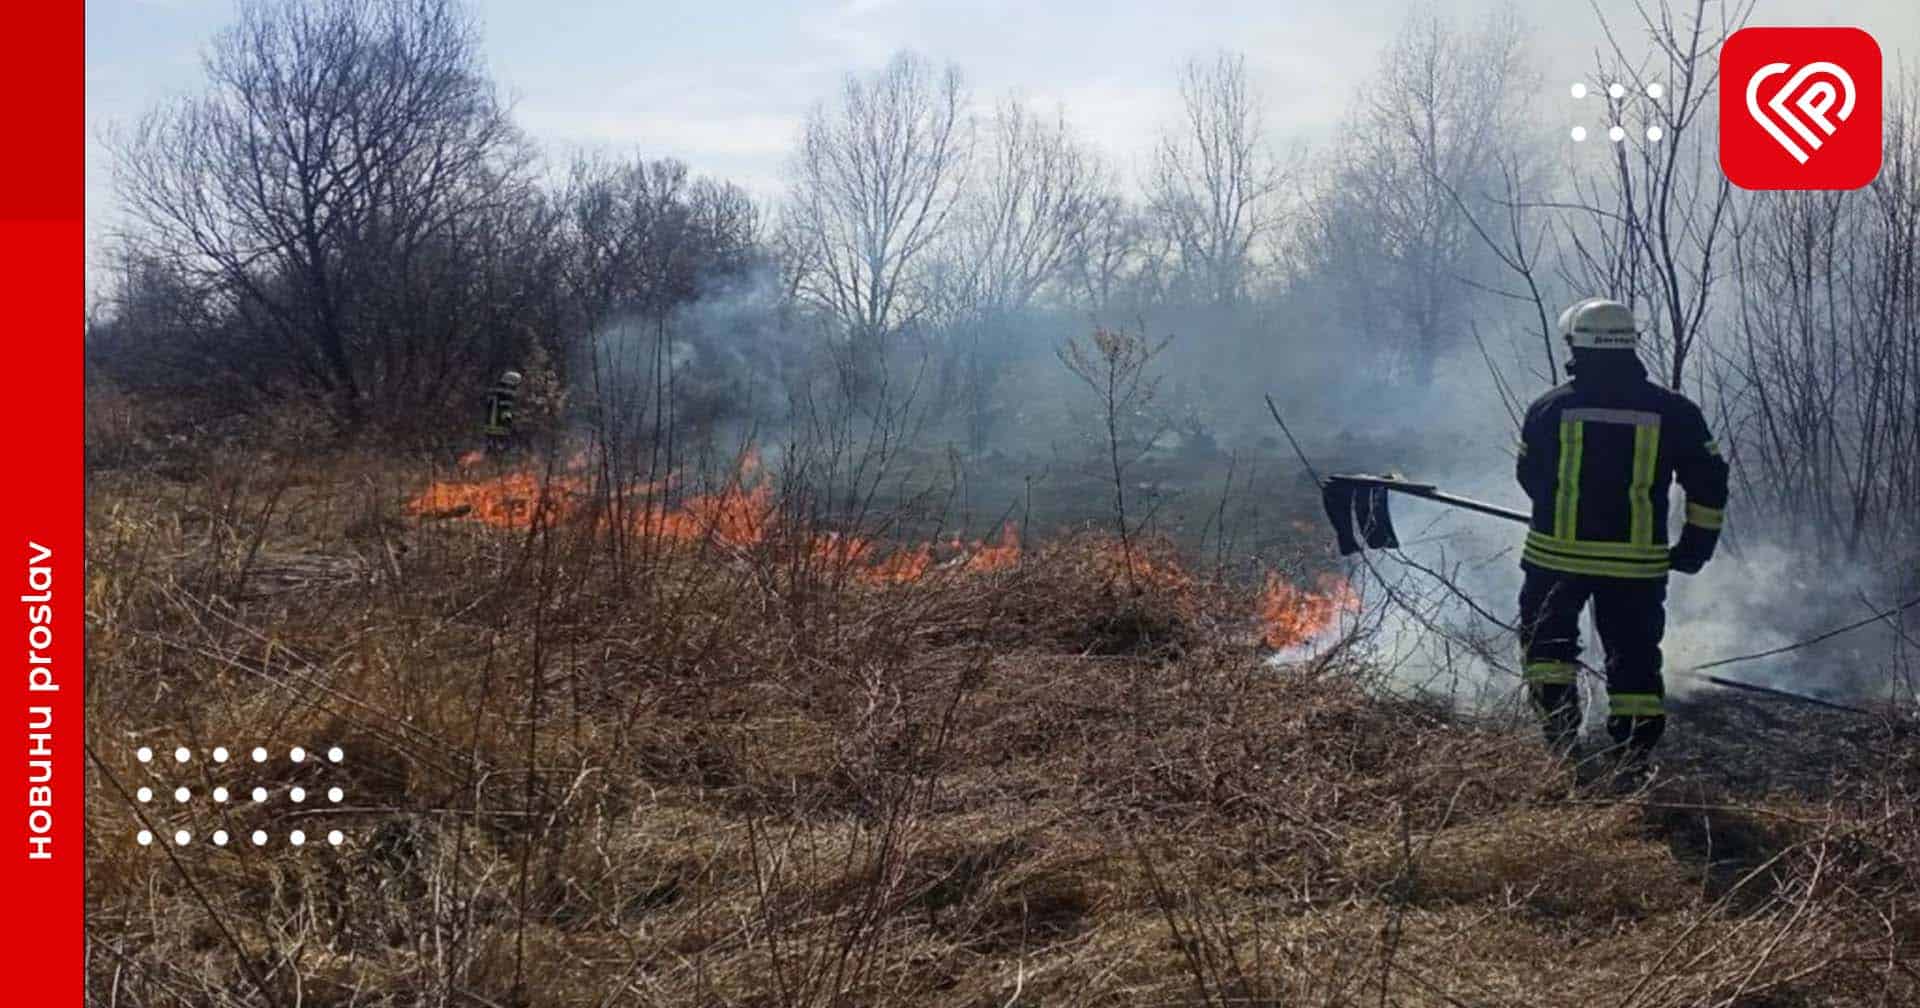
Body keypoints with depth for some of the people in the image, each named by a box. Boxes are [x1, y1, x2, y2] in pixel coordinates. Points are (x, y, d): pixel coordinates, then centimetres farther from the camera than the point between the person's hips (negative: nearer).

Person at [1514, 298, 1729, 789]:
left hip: (1557, 552, -1)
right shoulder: (1672, 411, 1)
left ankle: (1561, 733, 5)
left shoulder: (1549, 408, -2)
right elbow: (1709, 481, 4)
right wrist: (1697, 542, 13)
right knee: (1634, 656, 10)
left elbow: (1529, 476, 12)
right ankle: (1635, 753, 7)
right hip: (1639, 561, 1)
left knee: (1545, 639, 17)